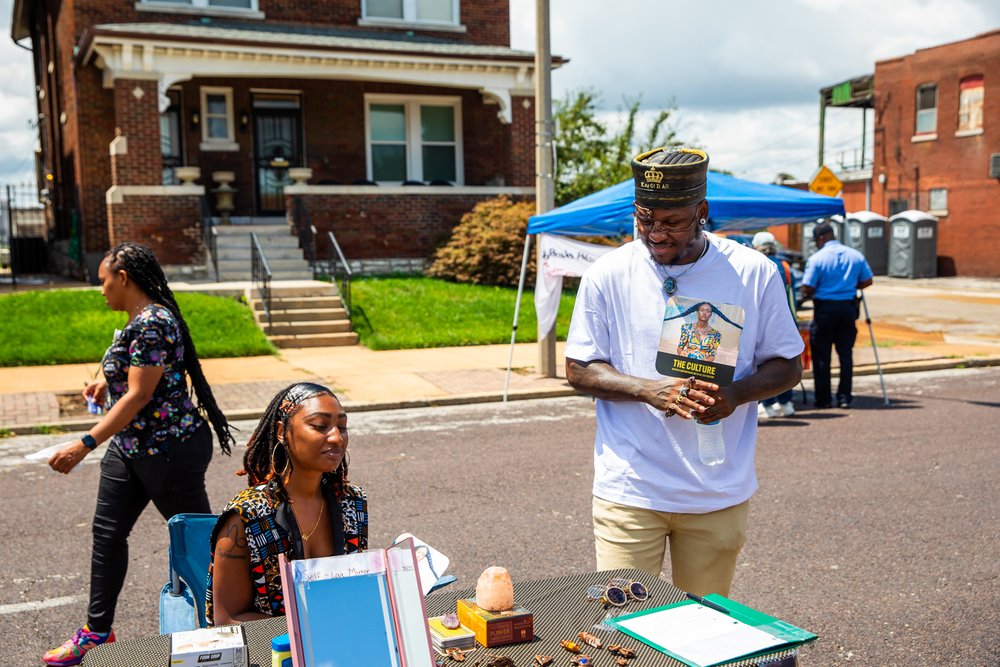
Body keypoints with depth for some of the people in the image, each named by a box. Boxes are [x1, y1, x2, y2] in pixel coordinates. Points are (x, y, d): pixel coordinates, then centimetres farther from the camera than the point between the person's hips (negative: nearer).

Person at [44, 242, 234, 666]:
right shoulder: (139, 320, 9)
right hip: (130, 447, 10)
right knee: (107, 531, 12)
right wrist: (108, 384, 20)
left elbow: (139, 396, -25)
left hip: (169, 448, -10)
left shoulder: (151, 324, -22)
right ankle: (97, 628, 25)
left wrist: (85, 445, -25)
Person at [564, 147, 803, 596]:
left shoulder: (754, 273, -2)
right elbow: (578, 369, 0)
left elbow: (787, 366, 5)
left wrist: (736, 394, -16)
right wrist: (649, 390, -18)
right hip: (629, 490, -1)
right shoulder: (607, 275, -3)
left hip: (719, 493, 1)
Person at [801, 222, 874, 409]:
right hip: (848, 307, 4)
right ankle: (844, 397, 10)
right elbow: (867, 281, 9)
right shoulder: (855, 255, 5)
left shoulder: (817, 258, -10)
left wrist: (809, 295, 8)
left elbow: (807, 289, -14)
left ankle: (823, 399, 7)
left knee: (821, 355, 5)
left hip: (825, 308, -4)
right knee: (846, 353, 10)